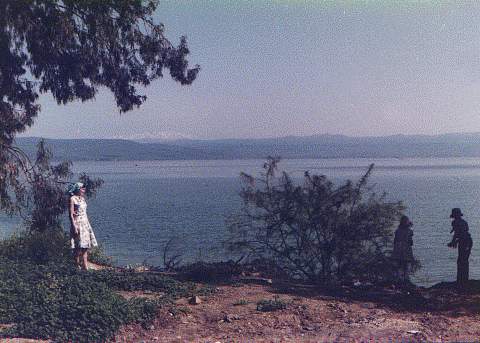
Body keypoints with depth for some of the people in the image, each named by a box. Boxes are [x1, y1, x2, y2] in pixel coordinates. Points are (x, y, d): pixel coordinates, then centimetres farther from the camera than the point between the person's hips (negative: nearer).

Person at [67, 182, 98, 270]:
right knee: (78, 247, -6)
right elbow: (71, 215, -13)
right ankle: (78, 266, 1)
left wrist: (88, 224, 15)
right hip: (77, 223, -8)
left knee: (85, 246, 6)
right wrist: (74, 226, -20)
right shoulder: (72, 199, -9)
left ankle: (85, 267, 9)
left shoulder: (82, 198, 13)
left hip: (85, 223, 8)